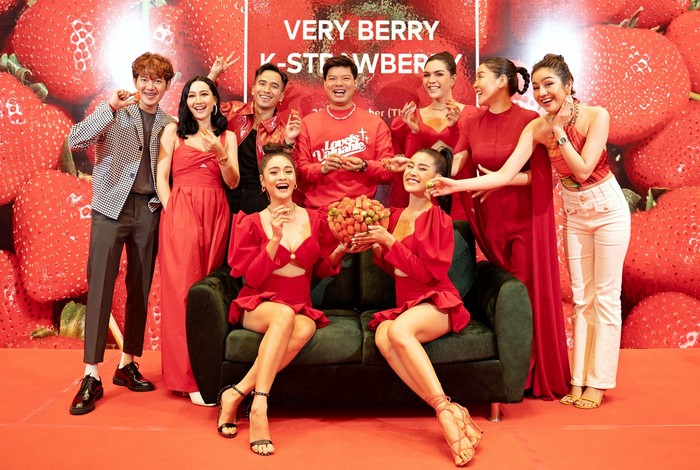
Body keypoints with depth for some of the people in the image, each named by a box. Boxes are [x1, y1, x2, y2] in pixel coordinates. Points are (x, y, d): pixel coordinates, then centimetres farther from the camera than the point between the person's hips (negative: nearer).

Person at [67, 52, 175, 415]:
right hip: (112, 207, -3)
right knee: (100, 288, -7)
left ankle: (127, 365, 18)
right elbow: (75, 141, -11)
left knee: (140, 290, 6)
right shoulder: (114, 112, 4)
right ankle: (91, 376, -4)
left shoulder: (169, 125, 12)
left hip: (149, 211, 3)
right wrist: (111, 107, -21)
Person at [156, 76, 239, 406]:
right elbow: (161, 176, 3)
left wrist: (221, 154, -12)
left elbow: (233, 182, 5)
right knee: (184, 288, -7)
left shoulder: (227, 137, 15)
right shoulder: (174, 131, 9)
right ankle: (190, 378, -4)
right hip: (181, 210, -3)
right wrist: (172, 211, -7)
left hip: (216, 214, 3)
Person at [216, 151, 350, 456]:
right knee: (285, 314, -38)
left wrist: (339, 252, -7)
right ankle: (259, 407, -40)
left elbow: (322, 270, 15)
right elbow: (252, 278, -6)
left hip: (301, 308, 2)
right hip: (258, 306, -2)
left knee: (305, 328, -35)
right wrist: (275, 240, -18)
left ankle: (236, 394, -29)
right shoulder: (251, 223, 2)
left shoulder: (314, 220, 8)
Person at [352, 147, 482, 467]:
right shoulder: (396, 216, 14)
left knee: (399, 329, -37)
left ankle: (446, 409, -31)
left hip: (436, 303, -5)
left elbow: (428, 271, -13)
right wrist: (376, 249, 3)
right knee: (382, 337, -30)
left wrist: (389, 242, -14)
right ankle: (449, 412, -31)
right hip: (405, 306, 5)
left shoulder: (438, 218, -5)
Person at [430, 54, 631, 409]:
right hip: (575, 213, 4)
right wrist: (457, 185, -29)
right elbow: (505, 174, -19)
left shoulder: (596, 116, -19)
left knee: (605, 296, 1)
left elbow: (583, 169, -25)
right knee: (581, 297, 9)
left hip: (608, 209, -4)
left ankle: (598, 382, 10)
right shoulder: (536, 129, -10)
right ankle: (579, 380, 17)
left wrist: (559, 130, -23)